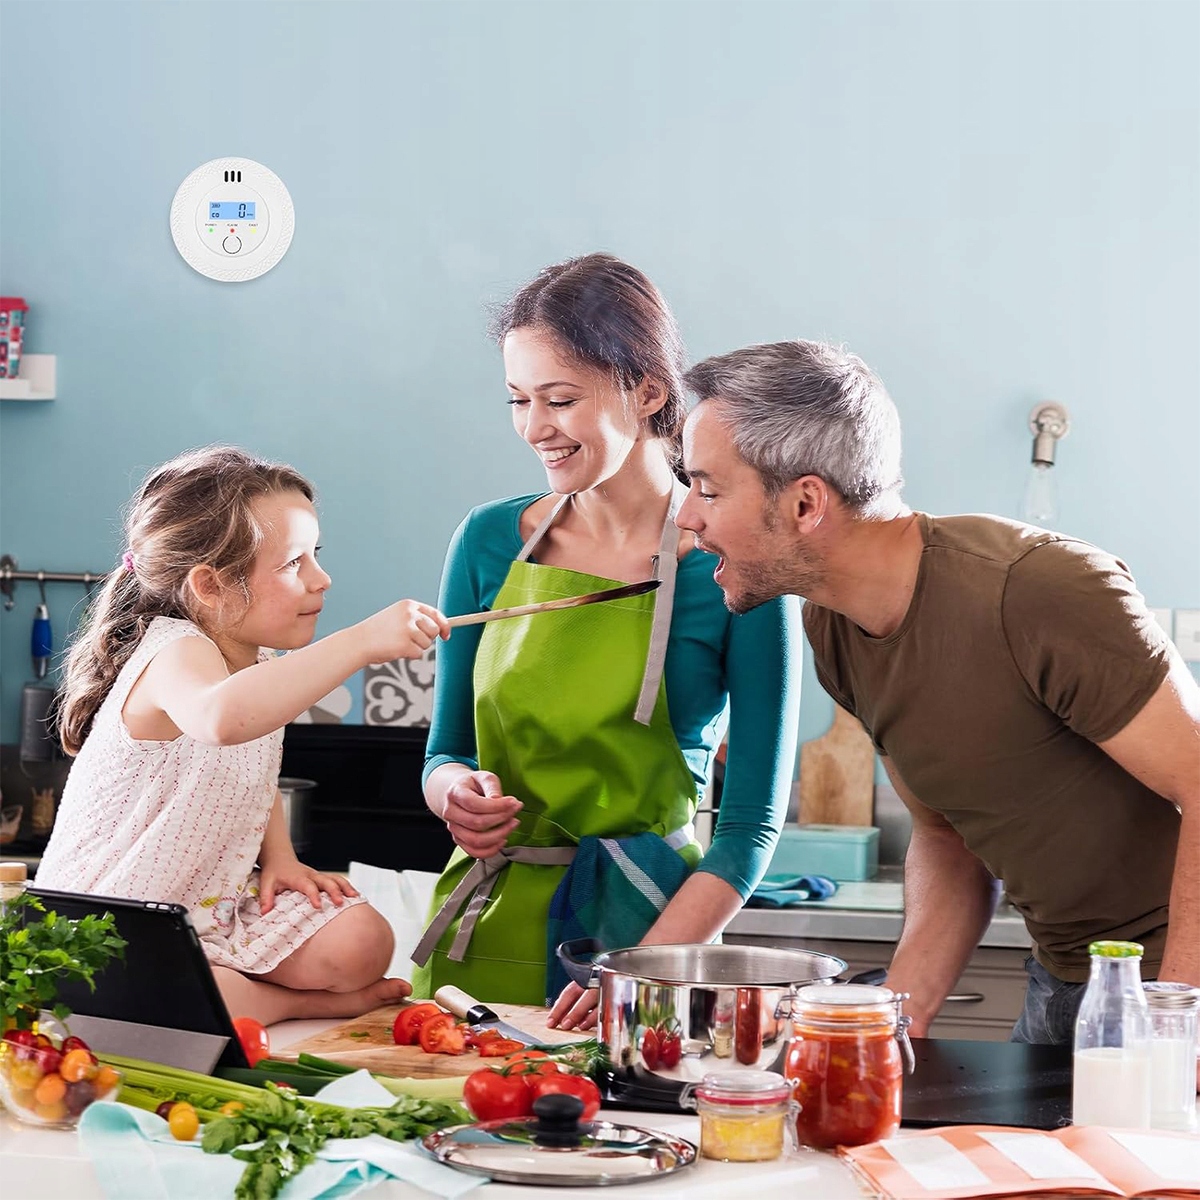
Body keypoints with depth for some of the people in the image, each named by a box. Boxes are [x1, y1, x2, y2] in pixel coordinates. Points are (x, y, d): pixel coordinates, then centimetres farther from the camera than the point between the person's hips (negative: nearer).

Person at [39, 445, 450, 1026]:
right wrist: (361, 641, -54)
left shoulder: (260, 664, 4)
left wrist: (280, 856, 4)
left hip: (220, 903, 7)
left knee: (361, 942, -16)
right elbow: (221, 717, -53)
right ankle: (301, 1002, -13)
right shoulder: (174, 655, -25)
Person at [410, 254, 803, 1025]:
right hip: (481, 926, 3)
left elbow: (753, 824, -8)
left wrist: (641, 974, -19)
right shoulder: (490, 542, 4)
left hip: (637, 924, -3)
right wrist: (457, 792, -9)